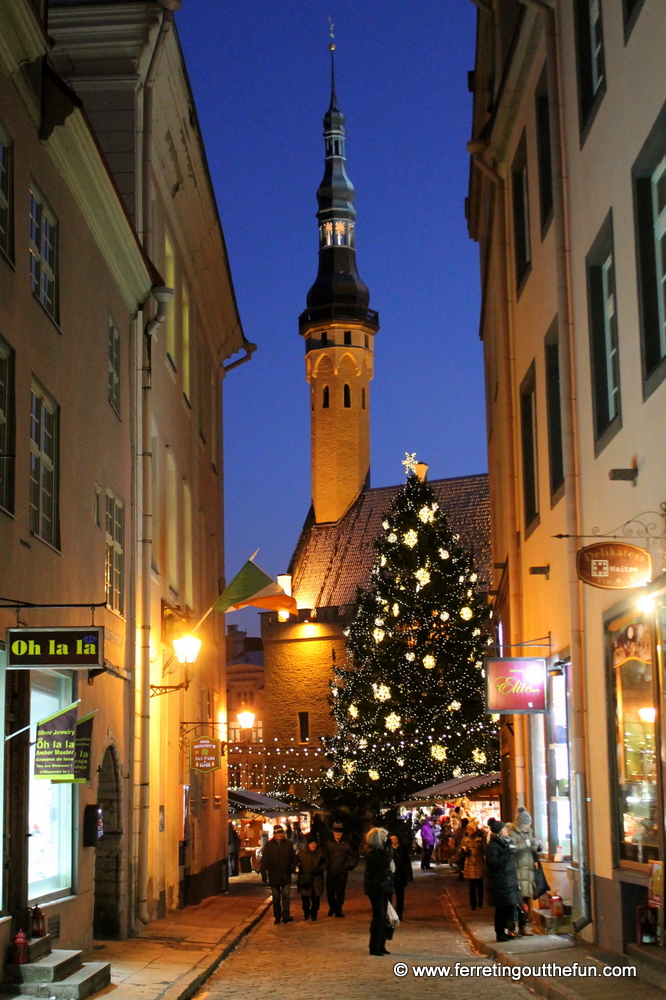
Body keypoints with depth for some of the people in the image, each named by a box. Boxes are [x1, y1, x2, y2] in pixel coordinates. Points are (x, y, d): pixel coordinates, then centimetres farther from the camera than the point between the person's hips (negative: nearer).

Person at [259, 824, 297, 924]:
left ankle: (286, 916, -2)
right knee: (276, 897, 9)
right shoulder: (269, 845, -3)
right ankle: (277, 917, 18)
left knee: (286, 896, -6)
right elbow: (264, 860, -2)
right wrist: (263, 872, -10)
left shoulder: (287, 844, 2)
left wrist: (292, 867, -3)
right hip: (274, 876, 0)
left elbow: (293, 858, 11)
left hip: (286, 876, 0)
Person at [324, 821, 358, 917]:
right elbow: (324, 855, 13)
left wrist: (350, 865, 3)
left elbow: (355, 856, 10)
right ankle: (332, 908, 25)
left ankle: (338, 910, 10)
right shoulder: (329, 843, 3)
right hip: (331, 872, 1)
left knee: (340, 891, 0)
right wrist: (326, 865, 4)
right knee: (330, 891, 4)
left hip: (342, 872, -1)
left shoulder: (346, 844, 0)